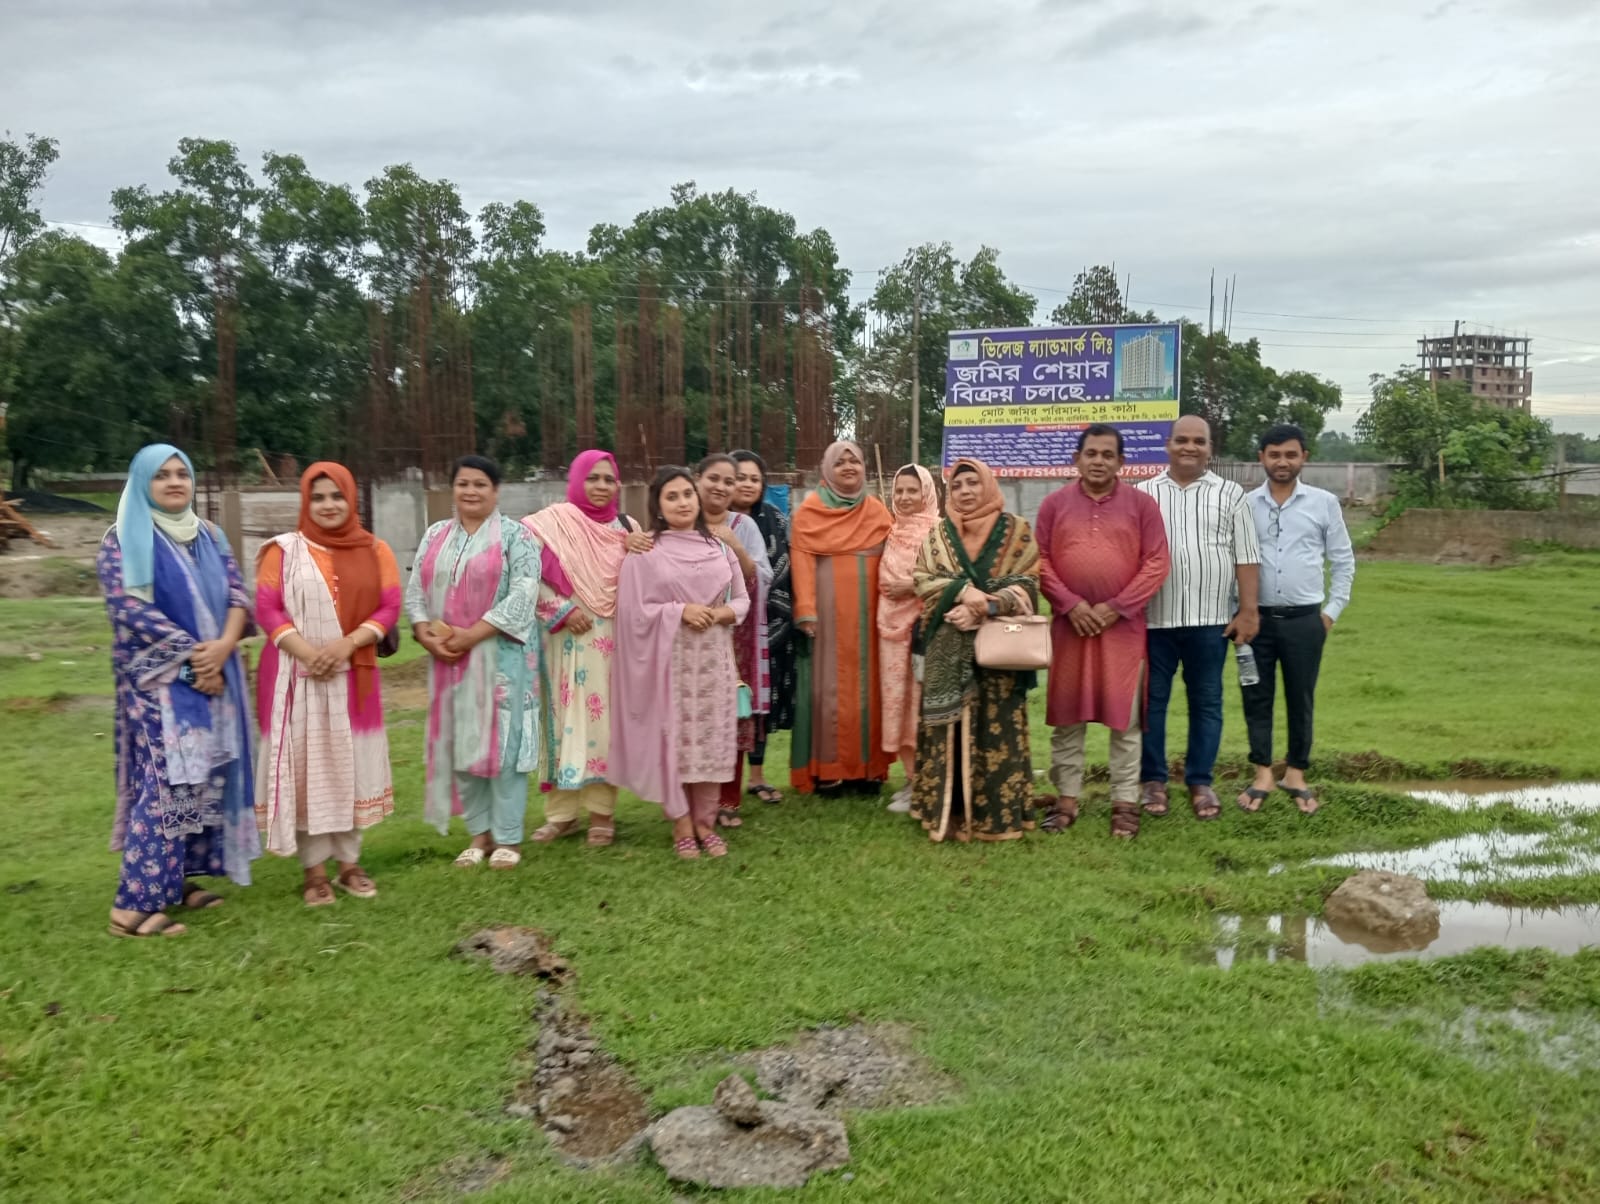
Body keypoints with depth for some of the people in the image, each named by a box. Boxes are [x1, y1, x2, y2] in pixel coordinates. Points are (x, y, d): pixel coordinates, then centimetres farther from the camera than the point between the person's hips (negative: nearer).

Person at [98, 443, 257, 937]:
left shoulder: (209, 536, 12)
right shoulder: (123, 540, -4)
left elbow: (237, 593, 4)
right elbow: (130, 608, -13)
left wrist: (223, 646, -14)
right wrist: (194, 654, -16)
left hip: (214, 673, 6)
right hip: (159, 679, -6)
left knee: (205, 777, 7)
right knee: (167, 781, -13)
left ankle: (180, 875, 17)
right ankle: (133, 903, -9)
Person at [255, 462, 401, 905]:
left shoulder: (375, 550, 6)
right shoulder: (284, 550, 2)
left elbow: (389, 607, 1)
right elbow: (266, 609, -4)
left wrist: (347, 644, -14)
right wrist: (307, 651, -17)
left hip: (353, 675, 2)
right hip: (296, 674, -2)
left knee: (350, 764, 7)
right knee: (305, 765, 0)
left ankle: (350, 862, 18)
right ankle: (314, 868, 9)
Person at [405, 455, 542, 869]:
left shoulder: (515, 536, -3)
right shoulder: (435, 536, 13)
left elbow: (523, 596, -13)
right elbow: (415, 590, 10)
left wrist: (472, 635, -18)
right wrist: (425, 633, -9)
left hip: (500, 656, -5)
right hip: (448, 659, 5)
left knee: (501, 742, -3)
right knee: (460, 743, 8)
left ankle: (508, 837, 6)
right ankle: (480, 832, 20)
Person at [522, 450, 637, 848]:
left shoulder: (626, 528, 9)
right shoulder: (554, 521, -3)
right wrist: (561, 609, -14)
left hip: (611, 641, 3)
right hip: (567, 640, -3)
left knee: (606, 721, 4)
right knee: (566, 719, 3)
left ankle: (601, 811, 12)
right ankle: (561, 812, 13)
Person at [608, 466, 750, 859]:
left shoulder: (718, 547, 9)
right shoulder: (645, 551, -2)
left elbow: (742, 599, 12)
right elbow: (634, 608, -5)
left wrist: (719, 613, -8)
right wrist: (681, 611, -14)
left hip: (713, 657, 3)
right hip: (668, 658, -3)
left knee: (711, 738, 3)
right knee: (673, 738, -2)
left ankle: (706, 822, 15)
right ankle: (682, 825, 10)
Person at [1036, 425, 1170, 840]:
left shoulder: (1142, 503, 1)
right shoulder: (1054, 503, 4)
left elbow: (1156, 564, -3)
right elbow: (1041, 562, 2)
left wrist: (1115, 607, -11)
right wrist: (1071, 604, -11)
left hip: (1124, 624, -1)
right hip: (1069, 623, 1)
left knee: (1125, 716, 2)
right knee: (1066, 715, 6)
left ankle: (1124, 803, 11)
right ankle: (1067, 799, 16)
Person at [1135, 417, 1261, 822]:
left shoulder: (1229, 495, 6)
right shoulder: (1142, 495, 7)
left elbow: (1245, 558, 3)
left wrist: (1248, 611, -3)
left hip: (1210, 618, 0)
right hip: (1153, 618, 0)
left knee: (1206, 702, 7)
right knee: (1151, 700, 5)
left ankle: (1200, 782, 17)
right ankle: (1152, 779, 17)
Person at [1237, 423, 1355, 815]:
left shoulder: (1324, 503, 2)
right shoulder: (1244, 505, 2)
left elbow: (1344, 562, 7)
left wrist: (1332, 611, 3)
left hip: (1304, 619, 0)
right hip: (1256, 617, 1)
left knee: (1301, 698, 7)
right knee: (1256, 697, 6)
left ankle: (1296, 774, 20)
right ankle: (1263, 774, 17)